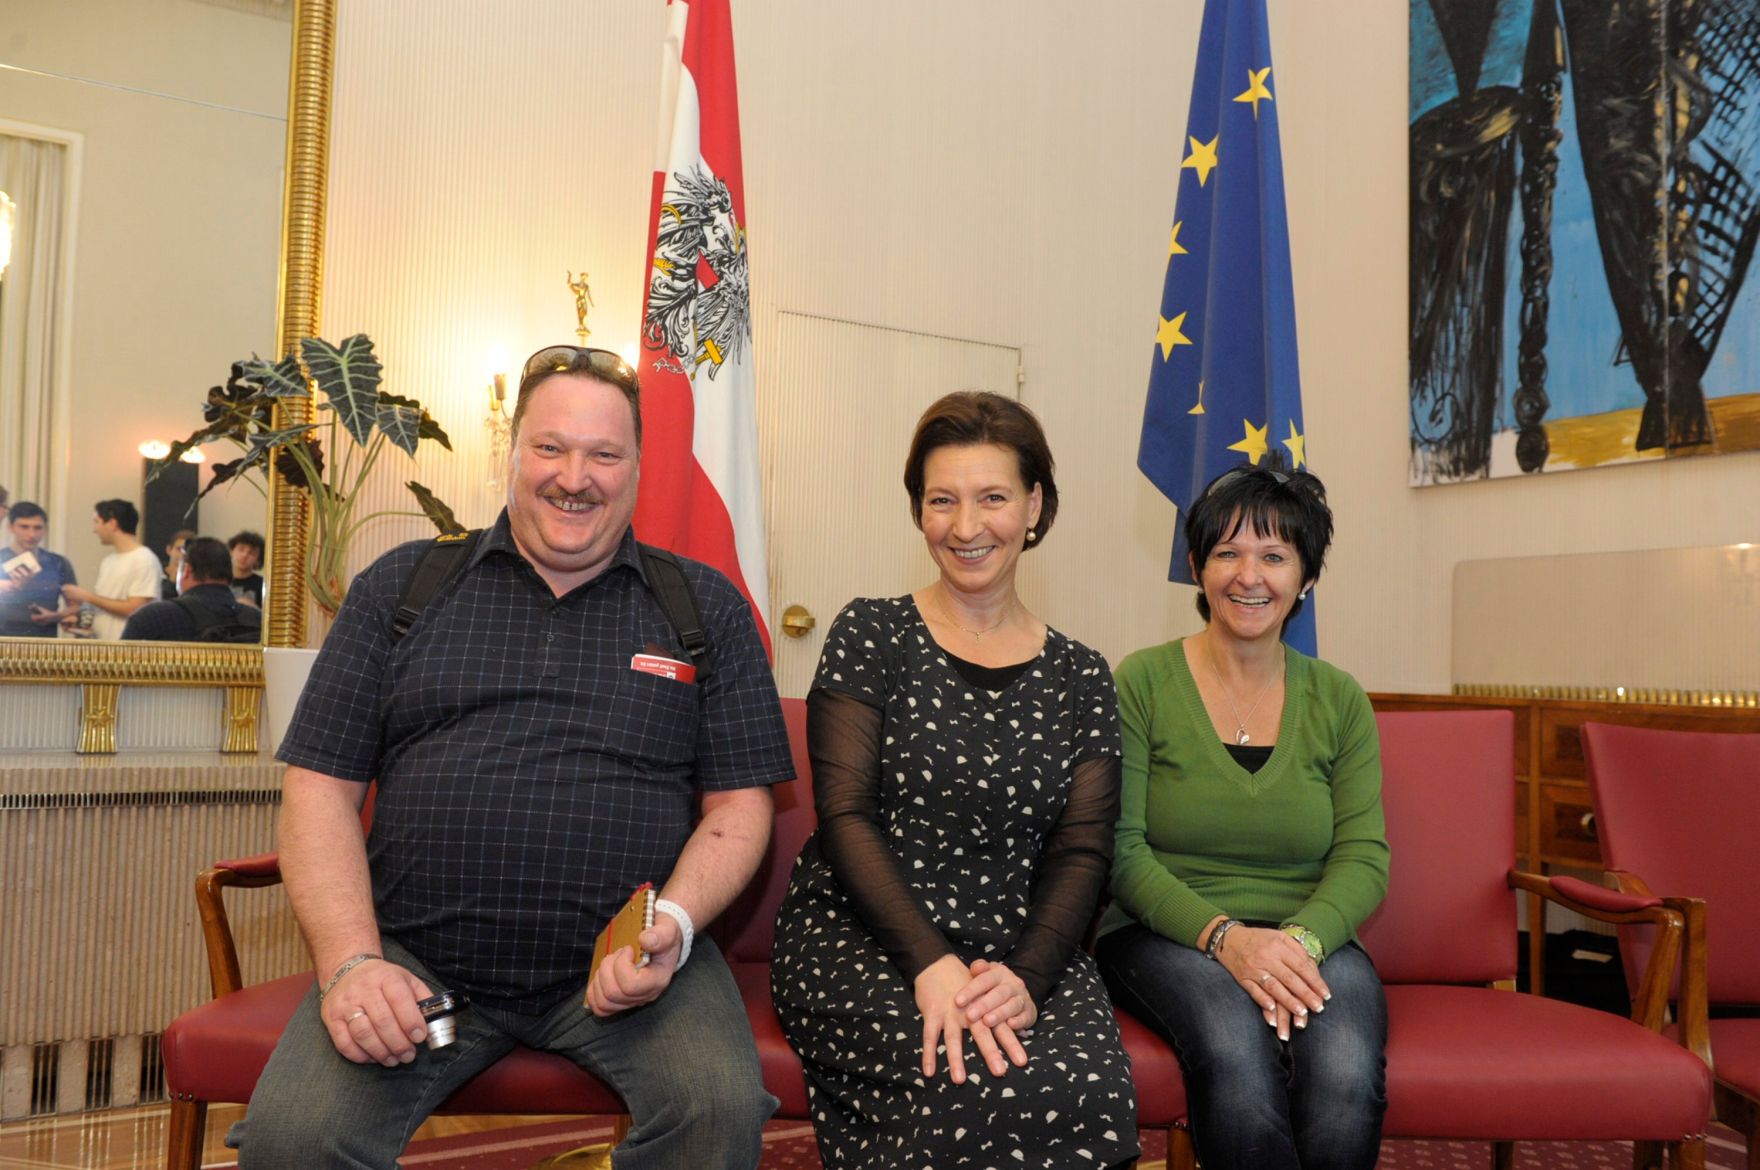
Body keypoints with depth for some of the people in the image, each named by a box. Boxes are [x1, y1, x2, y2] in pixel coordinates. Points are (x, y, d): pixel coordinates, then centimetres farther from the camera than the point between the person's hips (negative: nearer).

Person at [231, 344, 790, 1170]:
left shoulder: (706, 607, 8)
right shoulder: (401, 586, 10)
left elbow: (739, 804, 5)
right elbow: (321, 786, 6)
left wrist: (673, 927, -14)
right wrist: (351, 961, -9)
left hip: (625, 963, 0)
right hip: (416, 957, 1)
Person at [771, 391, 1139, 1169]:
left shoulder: (1081, 678, 10)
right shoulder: (870, 637, 2)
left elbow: (1080, 855, 4)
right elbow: (844, 816, -6)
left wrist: (1026, 975, -16)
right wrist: (932, 963, -20)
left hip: (1021, 953, 3)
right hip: (857, 940, -2)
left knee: (1093, 1095, -29)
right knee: (980, 1090, -31)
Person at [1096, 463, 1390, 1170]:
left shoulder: (1338, 700, 9)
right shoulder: (1141, 683, -1)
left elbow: (1364, 855, 2)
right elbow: (1120, 850, -6)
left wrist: (1301, 938, -18)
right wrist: (1222, 934, -21)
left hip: (1310, 942, 2)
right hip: (1162, 934, -2)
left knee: (1345, 1074, -31)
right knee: (1237, 1051, -35)